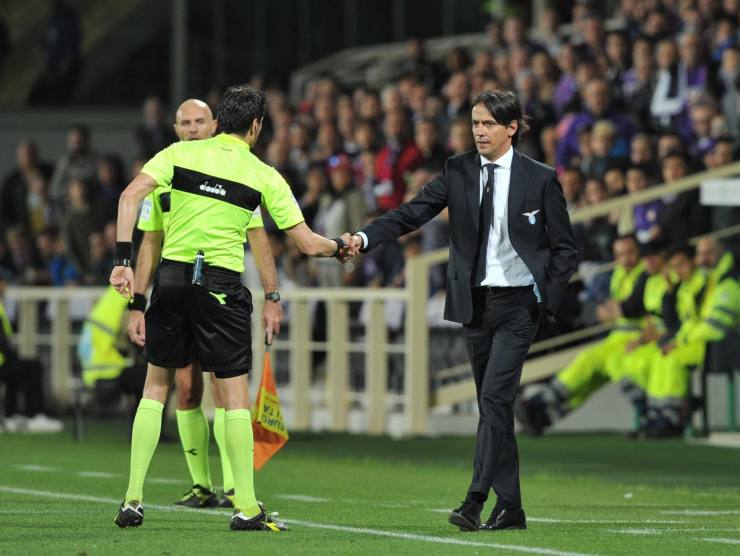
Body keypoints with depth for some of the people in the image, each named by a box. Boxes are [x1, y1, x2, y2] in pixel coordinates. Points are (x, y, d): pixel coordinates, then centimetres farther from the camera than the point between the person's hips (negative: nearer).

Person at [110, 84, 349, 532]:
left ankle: (133, 499, 8)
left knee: (156, 386, 13)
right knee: (235, 395, 4)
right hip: (222, 288, -2)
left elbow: (131, 196, -8)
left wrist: (123, 259, -8)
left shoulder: (181, 154, 5)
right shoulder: (264, 176, 2)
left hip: (172, 277, 2)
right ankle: (246, 507, 3)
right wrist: (341, 247, 24)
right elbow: (308, 244, 4)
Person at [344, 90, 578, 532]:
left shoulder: (540, 179, -3)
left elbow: (565, 248, 2)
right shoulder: (459, 172, 4)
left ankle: (476, 502, -21)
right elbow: (413, 213, -5)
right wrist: (365, 239, -21)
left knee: (494, 397, -16)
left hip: (518, 302, -4)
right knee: (493, 404, 8)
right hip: (475, 301, 4)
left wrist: (547, 300, -8)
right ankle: (509, 508, 13)